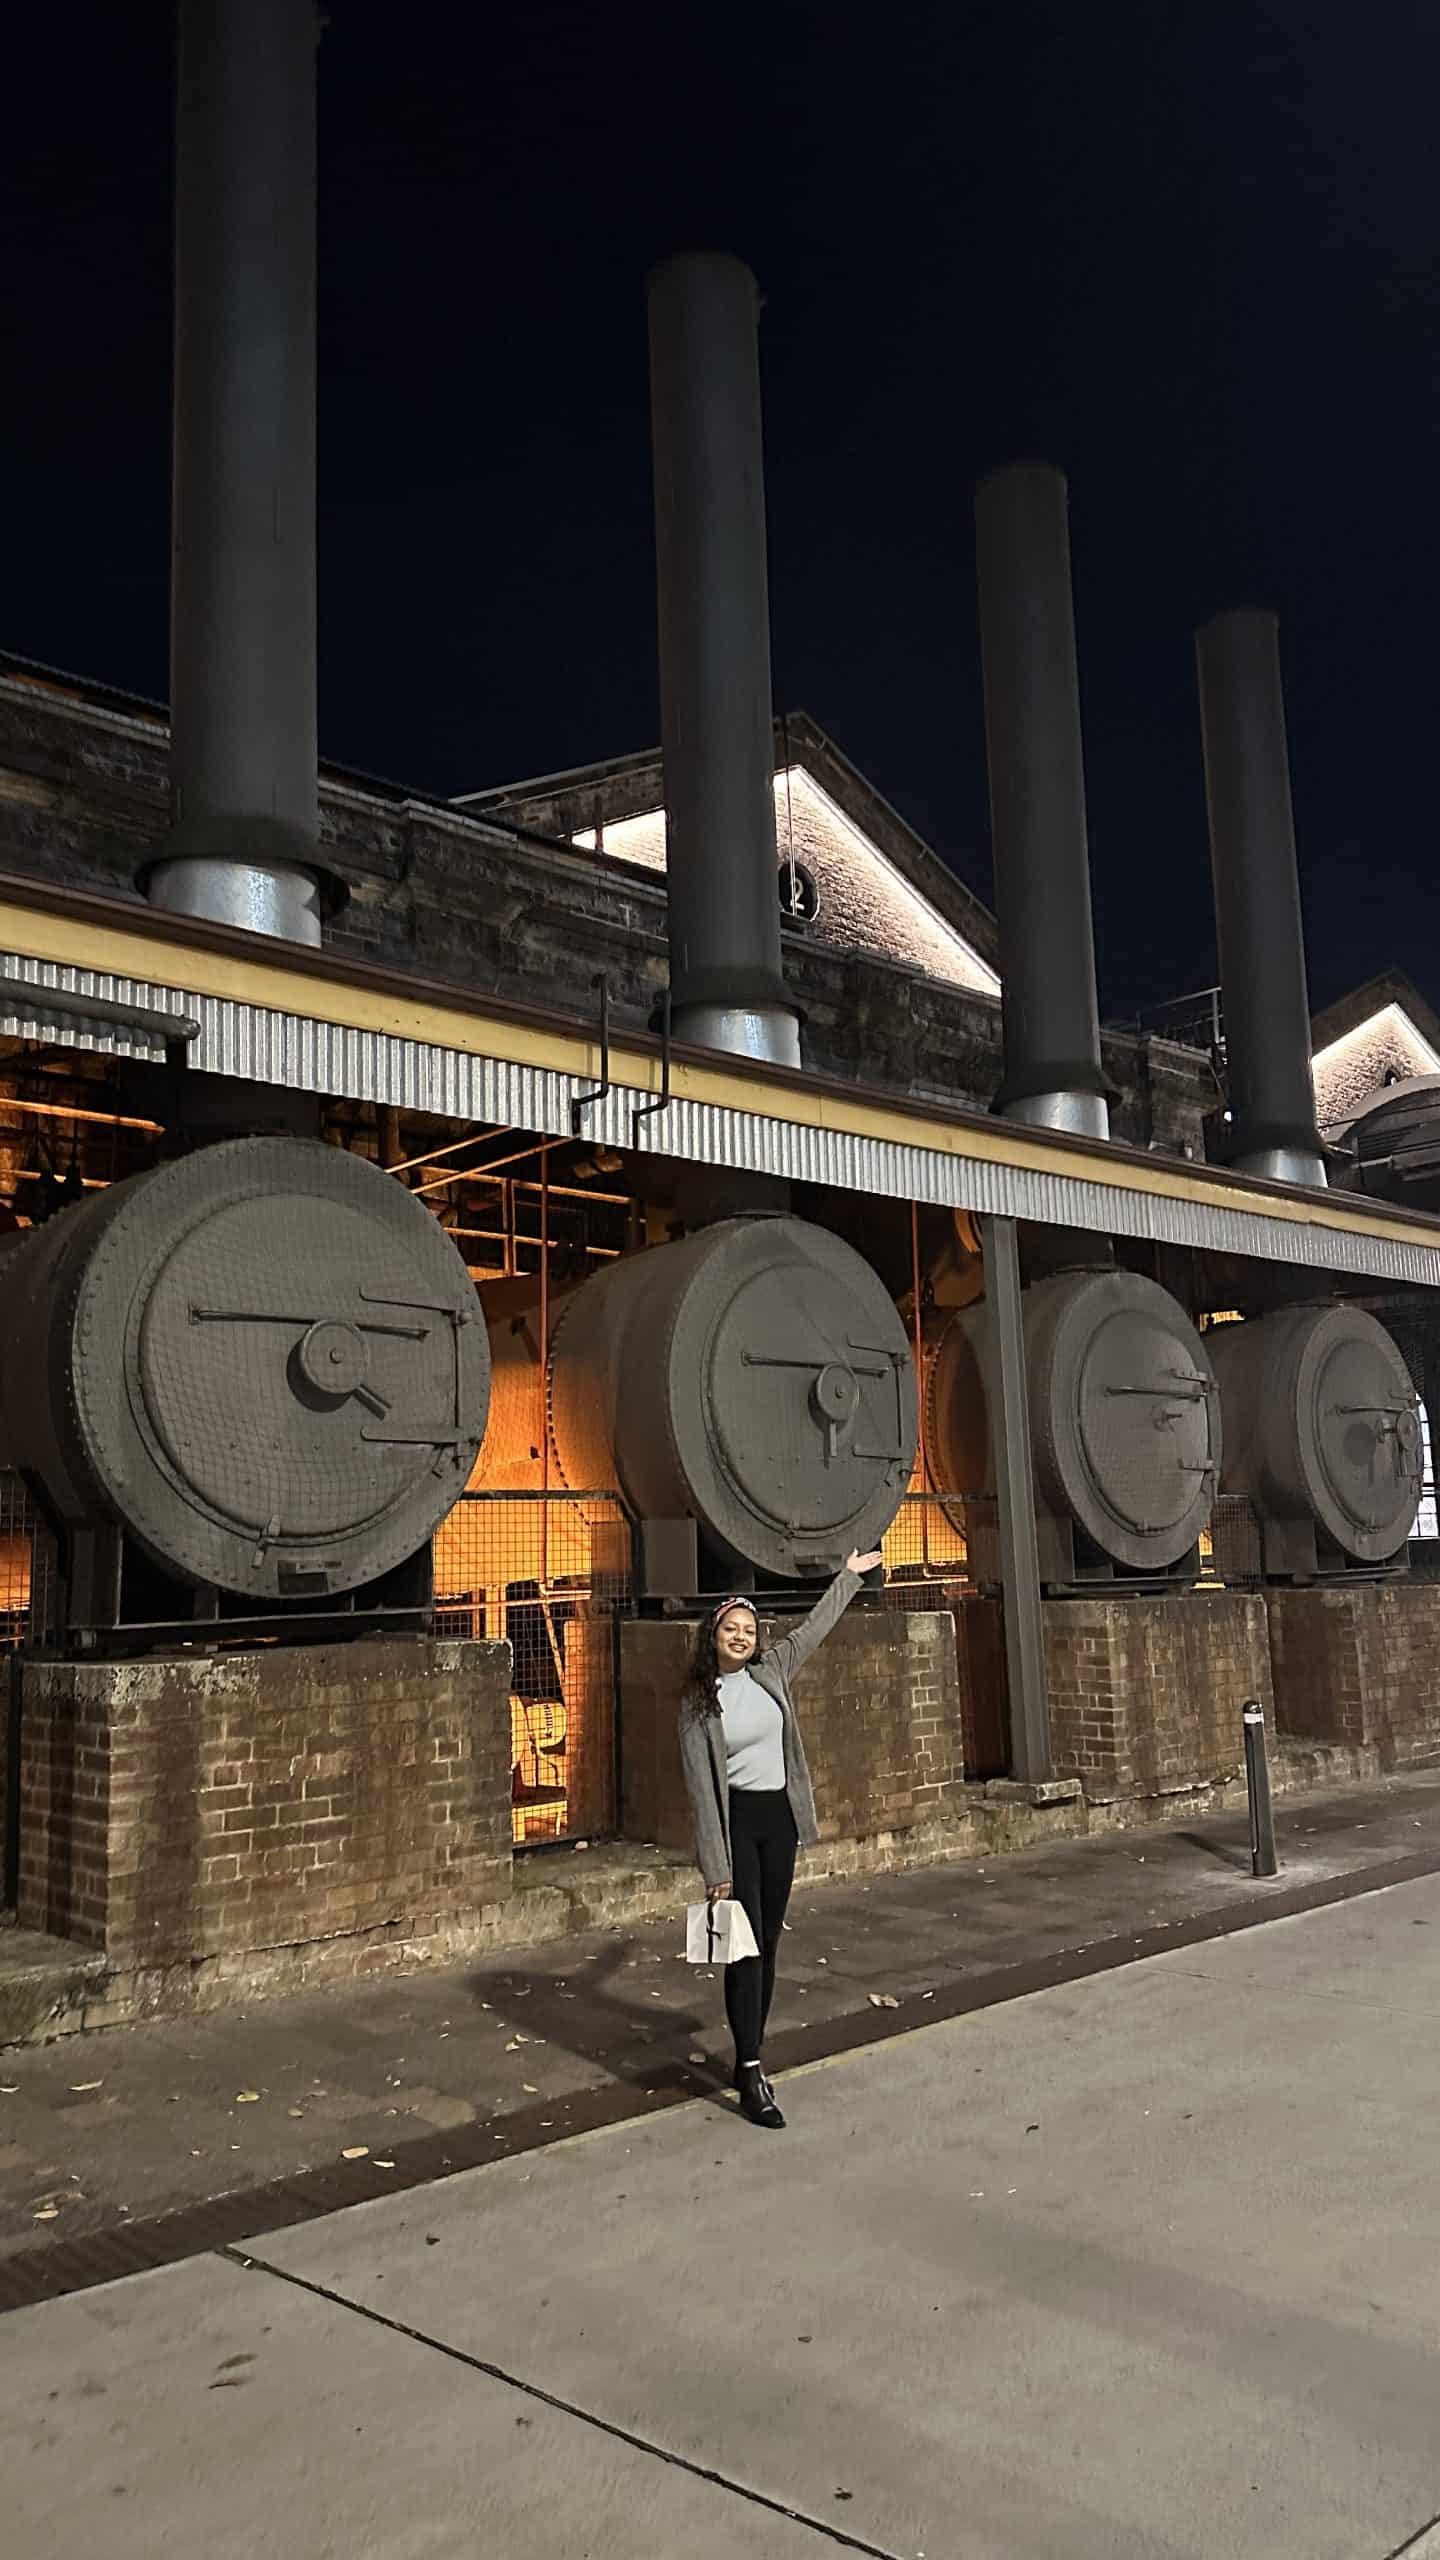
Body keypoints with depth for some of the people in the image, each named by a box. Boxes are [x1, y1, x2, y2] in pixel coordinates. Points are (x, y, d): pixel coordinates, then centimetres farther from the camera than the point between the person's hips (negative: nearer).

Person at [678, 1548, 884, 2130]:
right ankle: (751, 2075, -6)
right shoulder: (699, 1701, -9)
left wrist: (850, 1575, 25)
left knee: (768, 1943, 10)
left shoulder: (770, 1670, 3)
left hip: (778, 1818, 5)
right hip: (736, 1821, -5)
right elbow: (700, 1783, -11)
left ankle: (751, 2054, 20)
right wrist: (716, 1866, -14)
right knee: (745, 1944, -9)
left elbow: (813, 1627, 17)